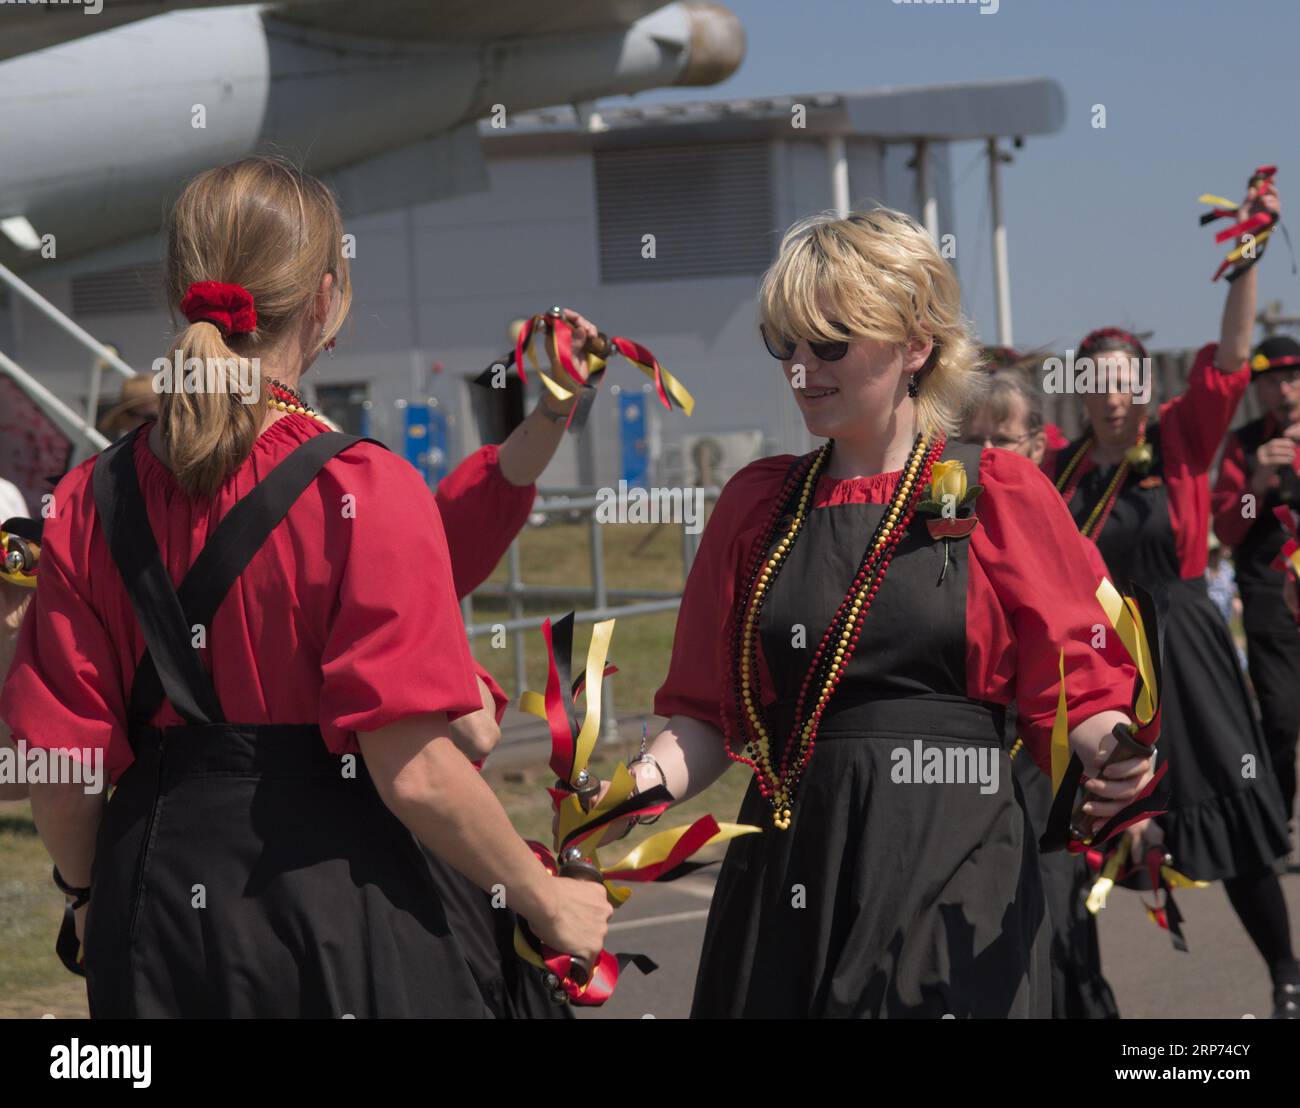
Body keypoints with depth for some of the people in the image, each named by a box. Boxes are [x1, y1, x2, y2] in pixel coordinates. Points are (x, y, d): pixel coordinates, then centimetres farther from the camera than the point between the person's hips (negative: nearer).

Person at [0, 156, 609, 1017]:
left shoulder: (90, 501, -1)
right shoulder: (365, 492, -13)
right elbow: (414, 773, -16)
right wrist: (546, 901, -2)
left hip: (154, 906, 4)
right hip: (332, 911, -4)